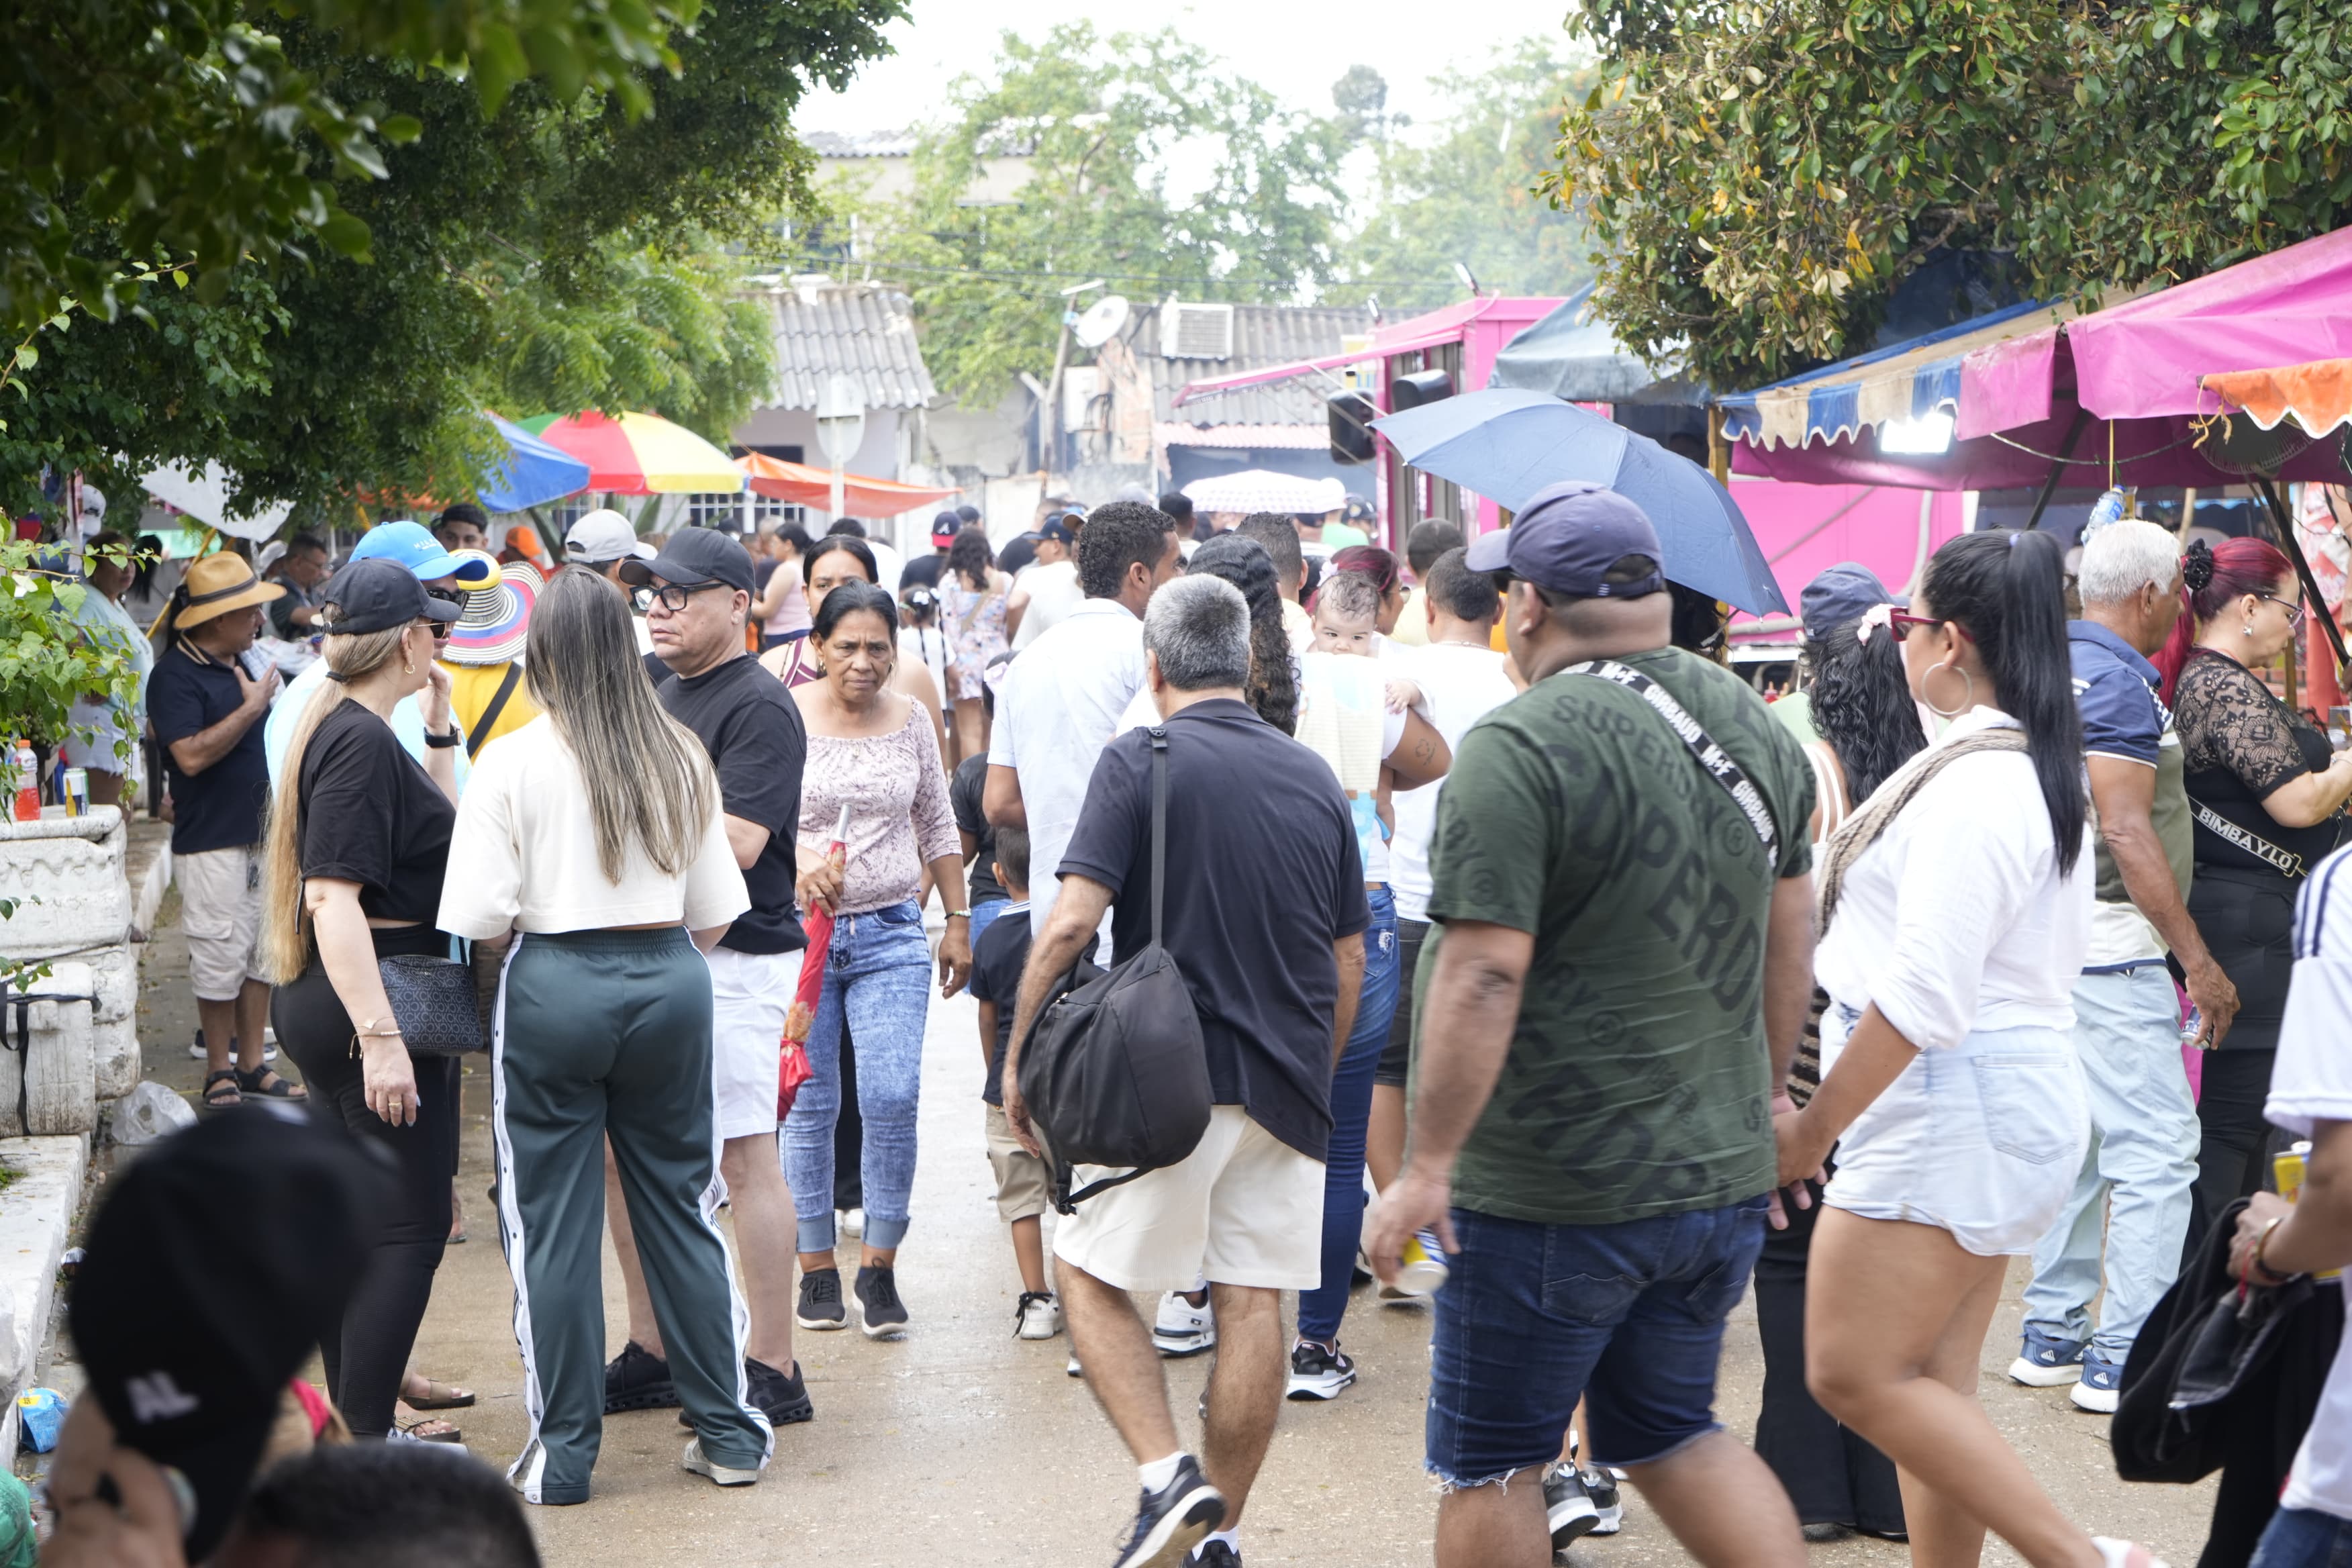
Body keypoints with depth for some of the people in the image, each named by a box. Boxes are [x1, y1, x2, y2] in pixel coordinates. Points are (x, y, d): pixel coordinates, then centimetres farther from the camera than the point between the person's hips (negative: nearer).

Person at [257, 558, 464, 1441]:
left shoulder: (339, 730, 13)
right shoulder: (363, 743, -18)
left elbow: (438, 835, 25)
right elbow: (333, 898, -25)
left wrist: (440, 733, 16)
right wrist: (381, 1036, -28)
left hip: (321, 1005, 11)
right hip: (366, 1001, -11)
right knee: (411, 1226, -5)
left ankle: (355, 1417, 24)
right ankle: (369, 1442, -4)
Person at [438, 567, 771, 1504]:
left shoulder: (514, 763, -10)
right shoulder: (680, 756, 3)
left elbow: (480, 916, -11)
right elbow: (715, 909, 7)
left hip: (554, 985, -4)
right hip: (669, 980, 4)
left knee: (553, 1223, 5)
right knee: (680, 1206, 13)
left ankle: (563, 1452, 10)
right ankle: (729, 1433, 18)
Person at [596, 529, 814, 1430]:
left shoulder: (760, 706, -11)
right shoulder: (661, 696, 16)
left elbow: (739, 842, -20)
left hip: (735, 958, -9)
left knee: (744, 1157, -5)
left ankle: (772, 1369, 1)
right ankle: (653, 1354, 23)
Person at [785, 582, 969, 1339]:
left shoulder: (910, 721, 6)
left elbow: (938, 827, 16)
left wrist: (958, 921, 14)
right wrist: (801, 870, -28)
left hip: (891, 934, 2)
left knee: (893, 1101, -8)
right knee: (809, 1107, 3)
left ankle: (879, 1269, 2)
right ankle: (817, 1269, 14)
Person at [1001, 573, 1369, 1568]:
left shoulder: (1142, 761, -7)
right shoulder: (1314, 779, 9)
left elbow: (1070, 926, -15)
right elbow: (1349, 965, 13)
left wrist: (1018, 1054, -4)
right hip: (1288, 1091, 5)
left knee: (1092, 1272, 9)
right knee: (1254, 1301, 8)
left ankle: (1168, 1477, -8)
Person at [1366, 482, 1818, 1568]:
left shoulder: (1519, 748, -17)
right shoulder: (1751, 724, 7)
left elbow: (1483, 976, -21)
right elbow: (1791, 937, 17)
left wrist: (1429, 1166, -16)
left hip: (1554, 1195, -7)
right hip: (1723, 1177, 7)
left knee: (1487, 1466, 7)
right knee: (1669, 1432, 21)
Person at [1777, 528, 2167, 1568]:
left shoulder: (1975, 783, -18)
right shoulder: (2040, 769, 13)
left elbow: (1921, 1002, -23)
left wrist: (1812, 1130, -15)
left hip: (1947, 1115, -10)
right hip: (2002, 1099, 10)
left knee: (1856, 1374, -7)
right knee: (1933, 1385, 11)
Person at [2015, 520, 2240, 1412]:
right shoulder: (2119, 682, -15)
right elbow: (2127, 833, -20)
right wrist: (2197, 960, -18)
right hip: (2114, 949, -10)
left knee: (2076, 1141, 15)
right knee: (2157, 1148, -8)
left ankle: (2053, 1336, 19)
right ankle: (2125, 1361, -8)